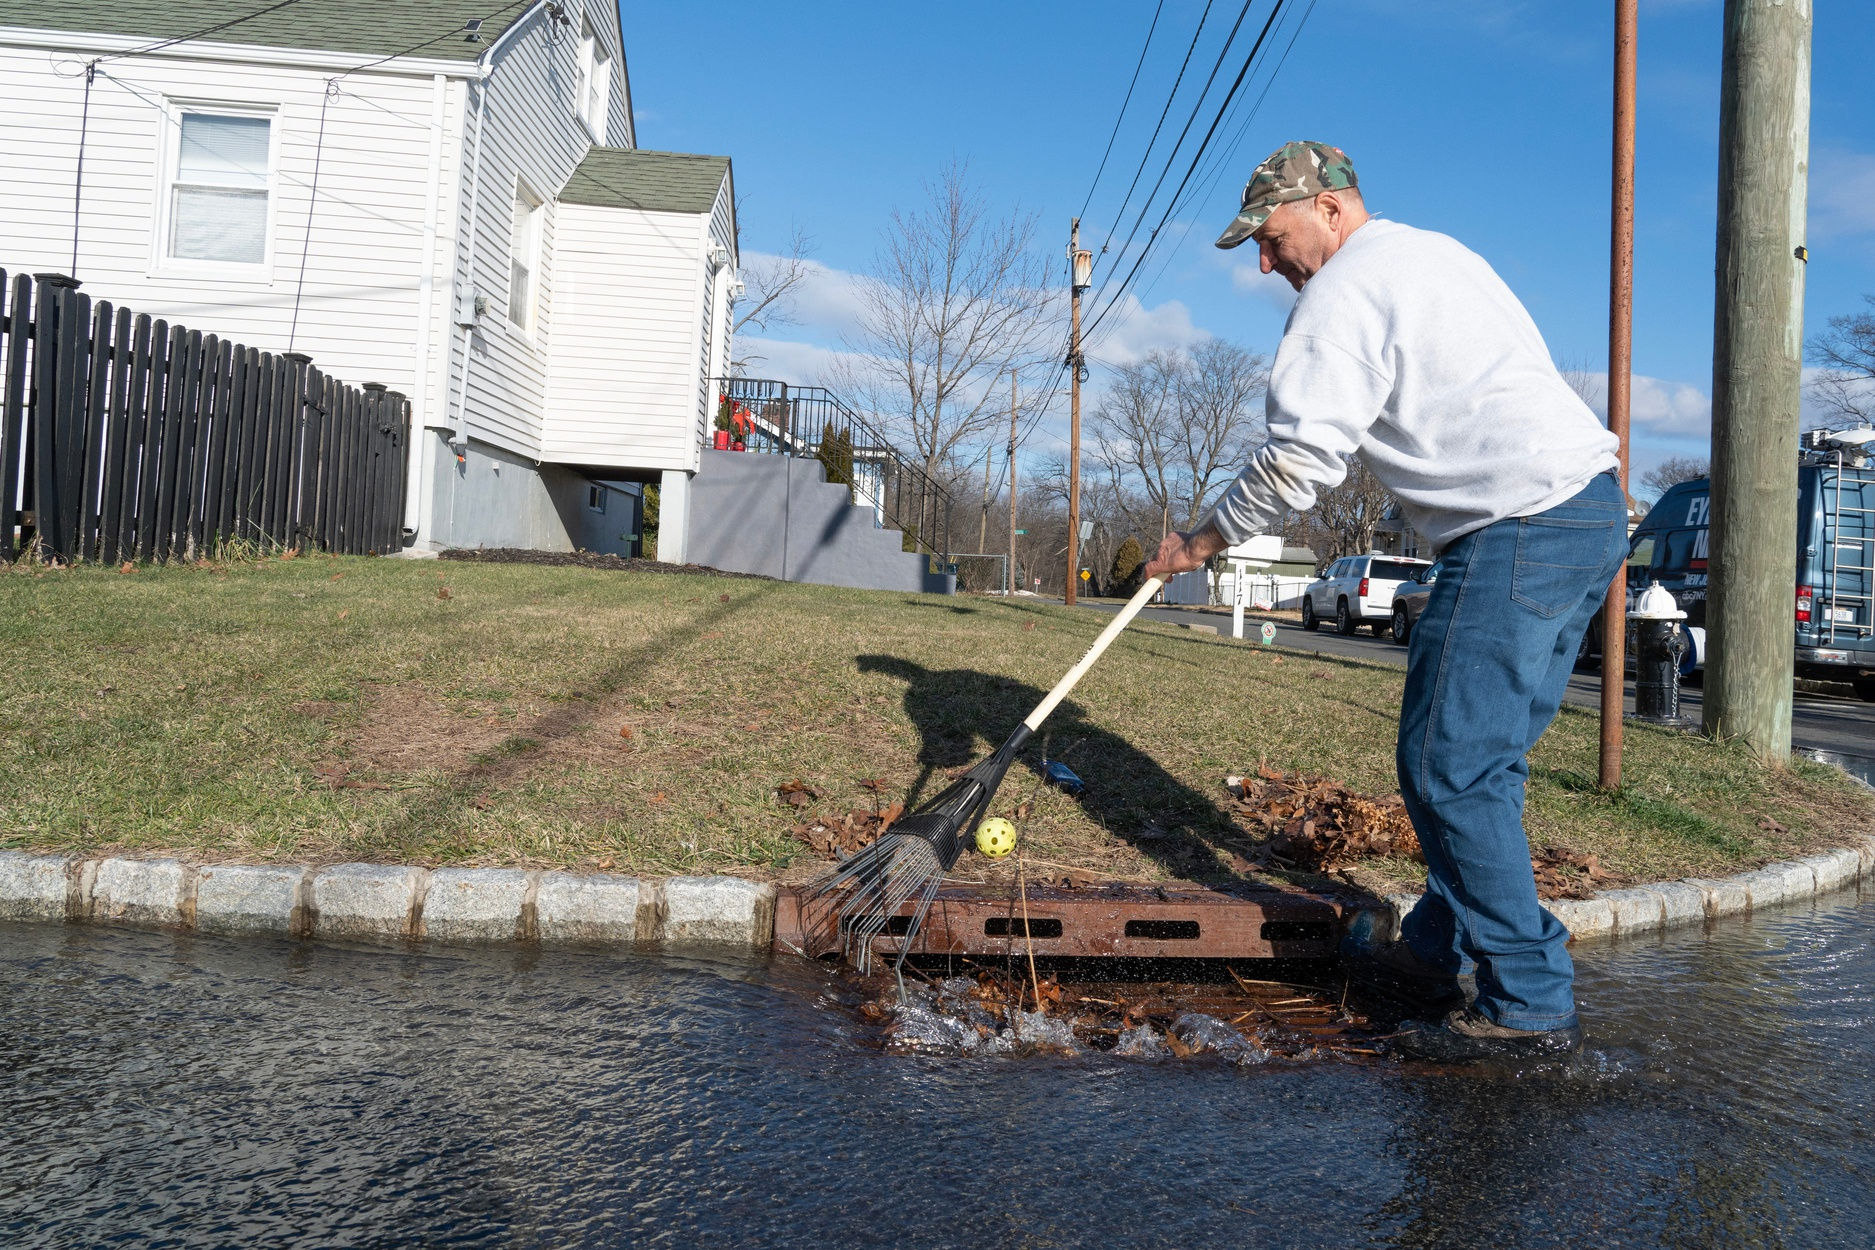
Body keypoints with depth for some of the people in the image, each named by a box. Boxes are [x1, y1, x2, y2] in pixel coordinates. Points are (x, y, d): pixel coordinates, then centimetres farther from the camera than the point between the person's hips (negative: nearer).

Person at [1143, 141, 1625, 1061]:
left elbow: (1303, 457, -11)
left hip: (1521, 528, -11)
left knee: (1449, 764, -8)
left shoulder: (1347, 289, -6)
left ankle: (1529, 1004, -3)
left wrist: (1204, 540, -1)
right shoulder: (1438, 253, 25)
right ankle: (1440, 951, 22)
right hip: (1594, 503, 11)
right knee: (1483, 757, 14)